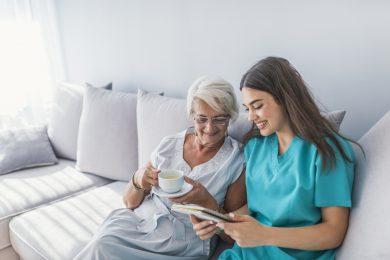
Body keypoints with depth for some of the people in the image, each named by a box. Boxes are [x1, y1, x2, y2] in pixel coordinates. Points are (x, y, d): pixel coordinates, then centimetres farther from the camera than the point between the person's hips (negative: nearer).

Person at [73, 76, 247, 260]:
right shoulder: (169, 144, 3)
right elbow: (130, 203, 8)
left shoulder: (237, 161, -7)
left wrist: (207, 201, -21)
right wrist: (138, 181, -14)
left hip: (183, 245, -3)